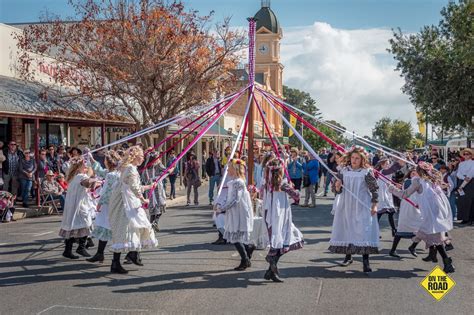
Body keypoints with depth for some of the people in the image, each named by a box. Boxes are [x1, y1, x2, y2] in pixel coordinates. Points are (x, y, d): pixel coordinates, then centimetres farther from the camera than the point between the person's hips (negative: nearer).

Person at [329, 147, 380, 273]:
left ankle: (365, 261, -6)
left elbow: (374, 189, -3)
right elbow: (337, 190, 7)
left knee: (364, 231, -9)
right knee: (346, 229, 10)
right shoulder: (344, 171, 4)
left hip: (362, 208, -4)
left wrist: (374, 205, -7)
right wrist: (337, 186, -15)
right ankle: (348, 256, 26)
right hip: (346, 207, 4)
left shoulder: (367, 172, -5)